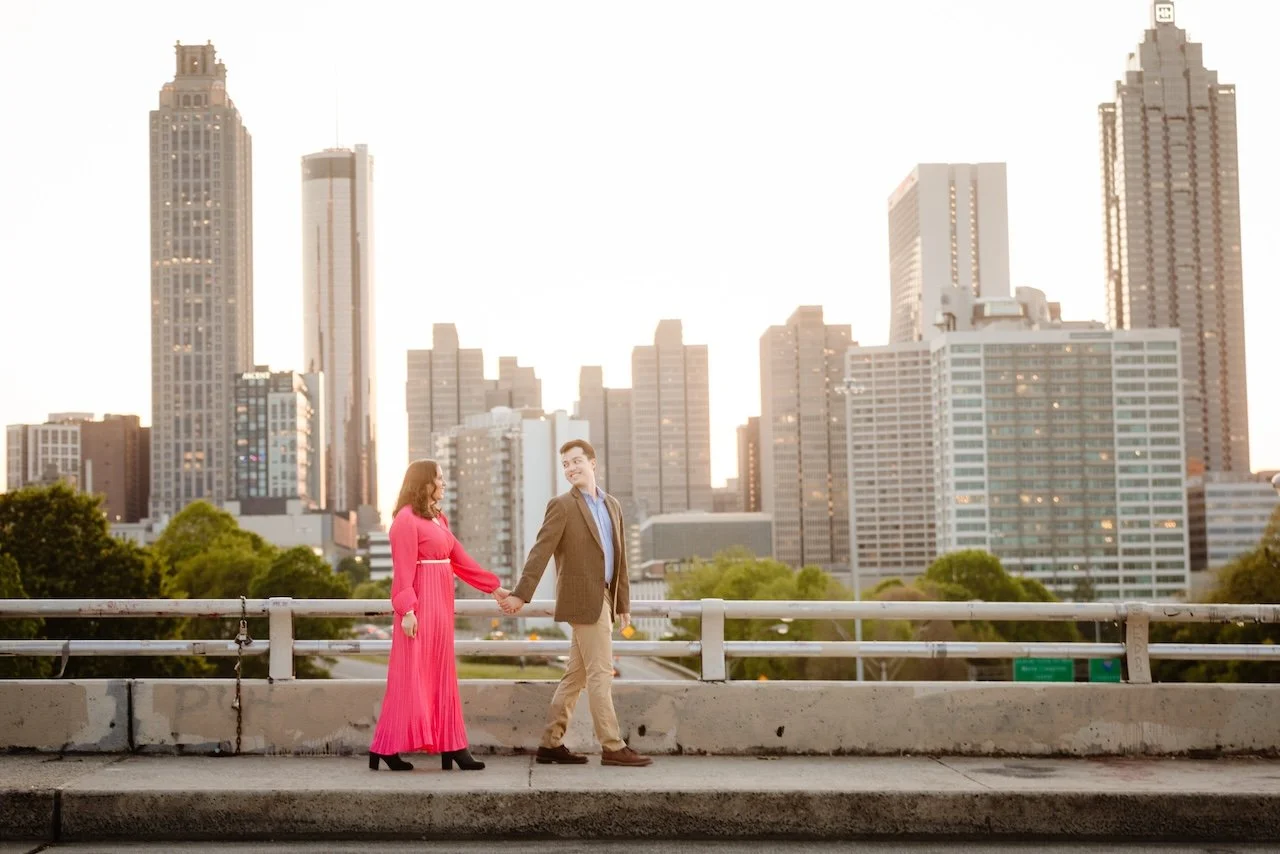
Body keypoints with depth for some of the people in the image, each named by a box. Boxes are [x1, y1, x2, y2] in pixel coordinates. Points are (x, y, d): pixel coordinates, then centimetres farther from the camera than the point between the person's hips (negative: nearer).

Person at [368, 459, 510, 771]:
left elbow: (460, 560, 17)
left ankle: (451, 748, 10)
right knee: (411, 676, -5)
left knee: (441, 675, 8)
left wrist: (494, 587, 16)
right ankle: (385, 748, 2)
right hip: (420, 606, -9)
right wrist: (406, 610, -21)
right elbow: (403, 570, -15)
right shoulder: (407, 519, -10)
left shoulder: (439, 519, 16)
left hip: (440, 606, 9)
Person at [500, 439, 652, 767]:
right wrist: (521, 594, -18)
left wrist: (623, 602, 15)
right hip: (583, 599, -7)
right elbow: (541, 552, -12)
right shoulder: (562, 506, -6)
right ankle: (612, 747, -3)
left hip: (603, 599, 7)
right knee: (601, 673, -7)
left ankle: (551, 744, 16)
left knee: (577, 675, 10)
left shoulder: (612, 505, 15)